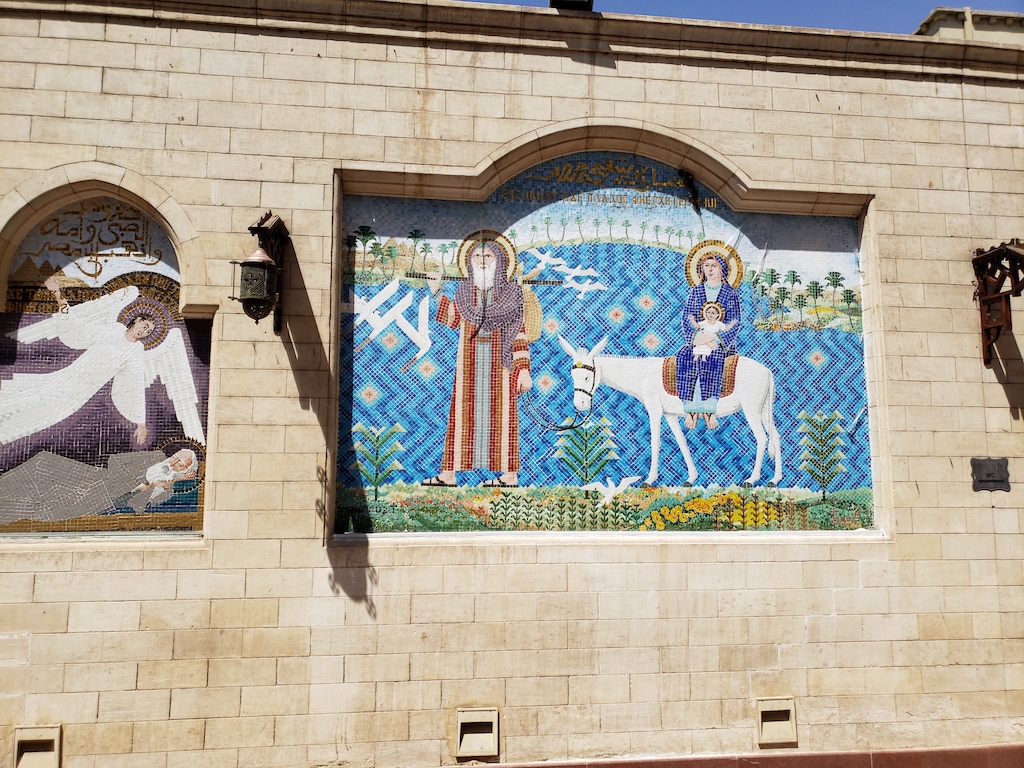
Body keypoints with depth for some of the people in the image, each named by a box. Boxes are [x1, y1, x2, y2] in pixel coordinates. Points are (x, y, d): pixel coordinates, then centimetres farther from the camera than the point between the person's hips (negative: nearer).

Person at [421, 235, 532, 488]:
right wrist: (436, 292, 17)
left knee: (501, 412, -1)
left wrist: (523, 368, -8)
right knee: (463, 411, 3)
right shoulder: (464, 292, 11)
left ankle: (509, 474, 6)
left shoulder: (510, 293, 2)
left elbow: (520, 334, -1)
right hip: (469, 363, 3)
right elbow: (453, 320, 23)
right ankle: (449, 473, 7)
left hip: (500, 362, -3)